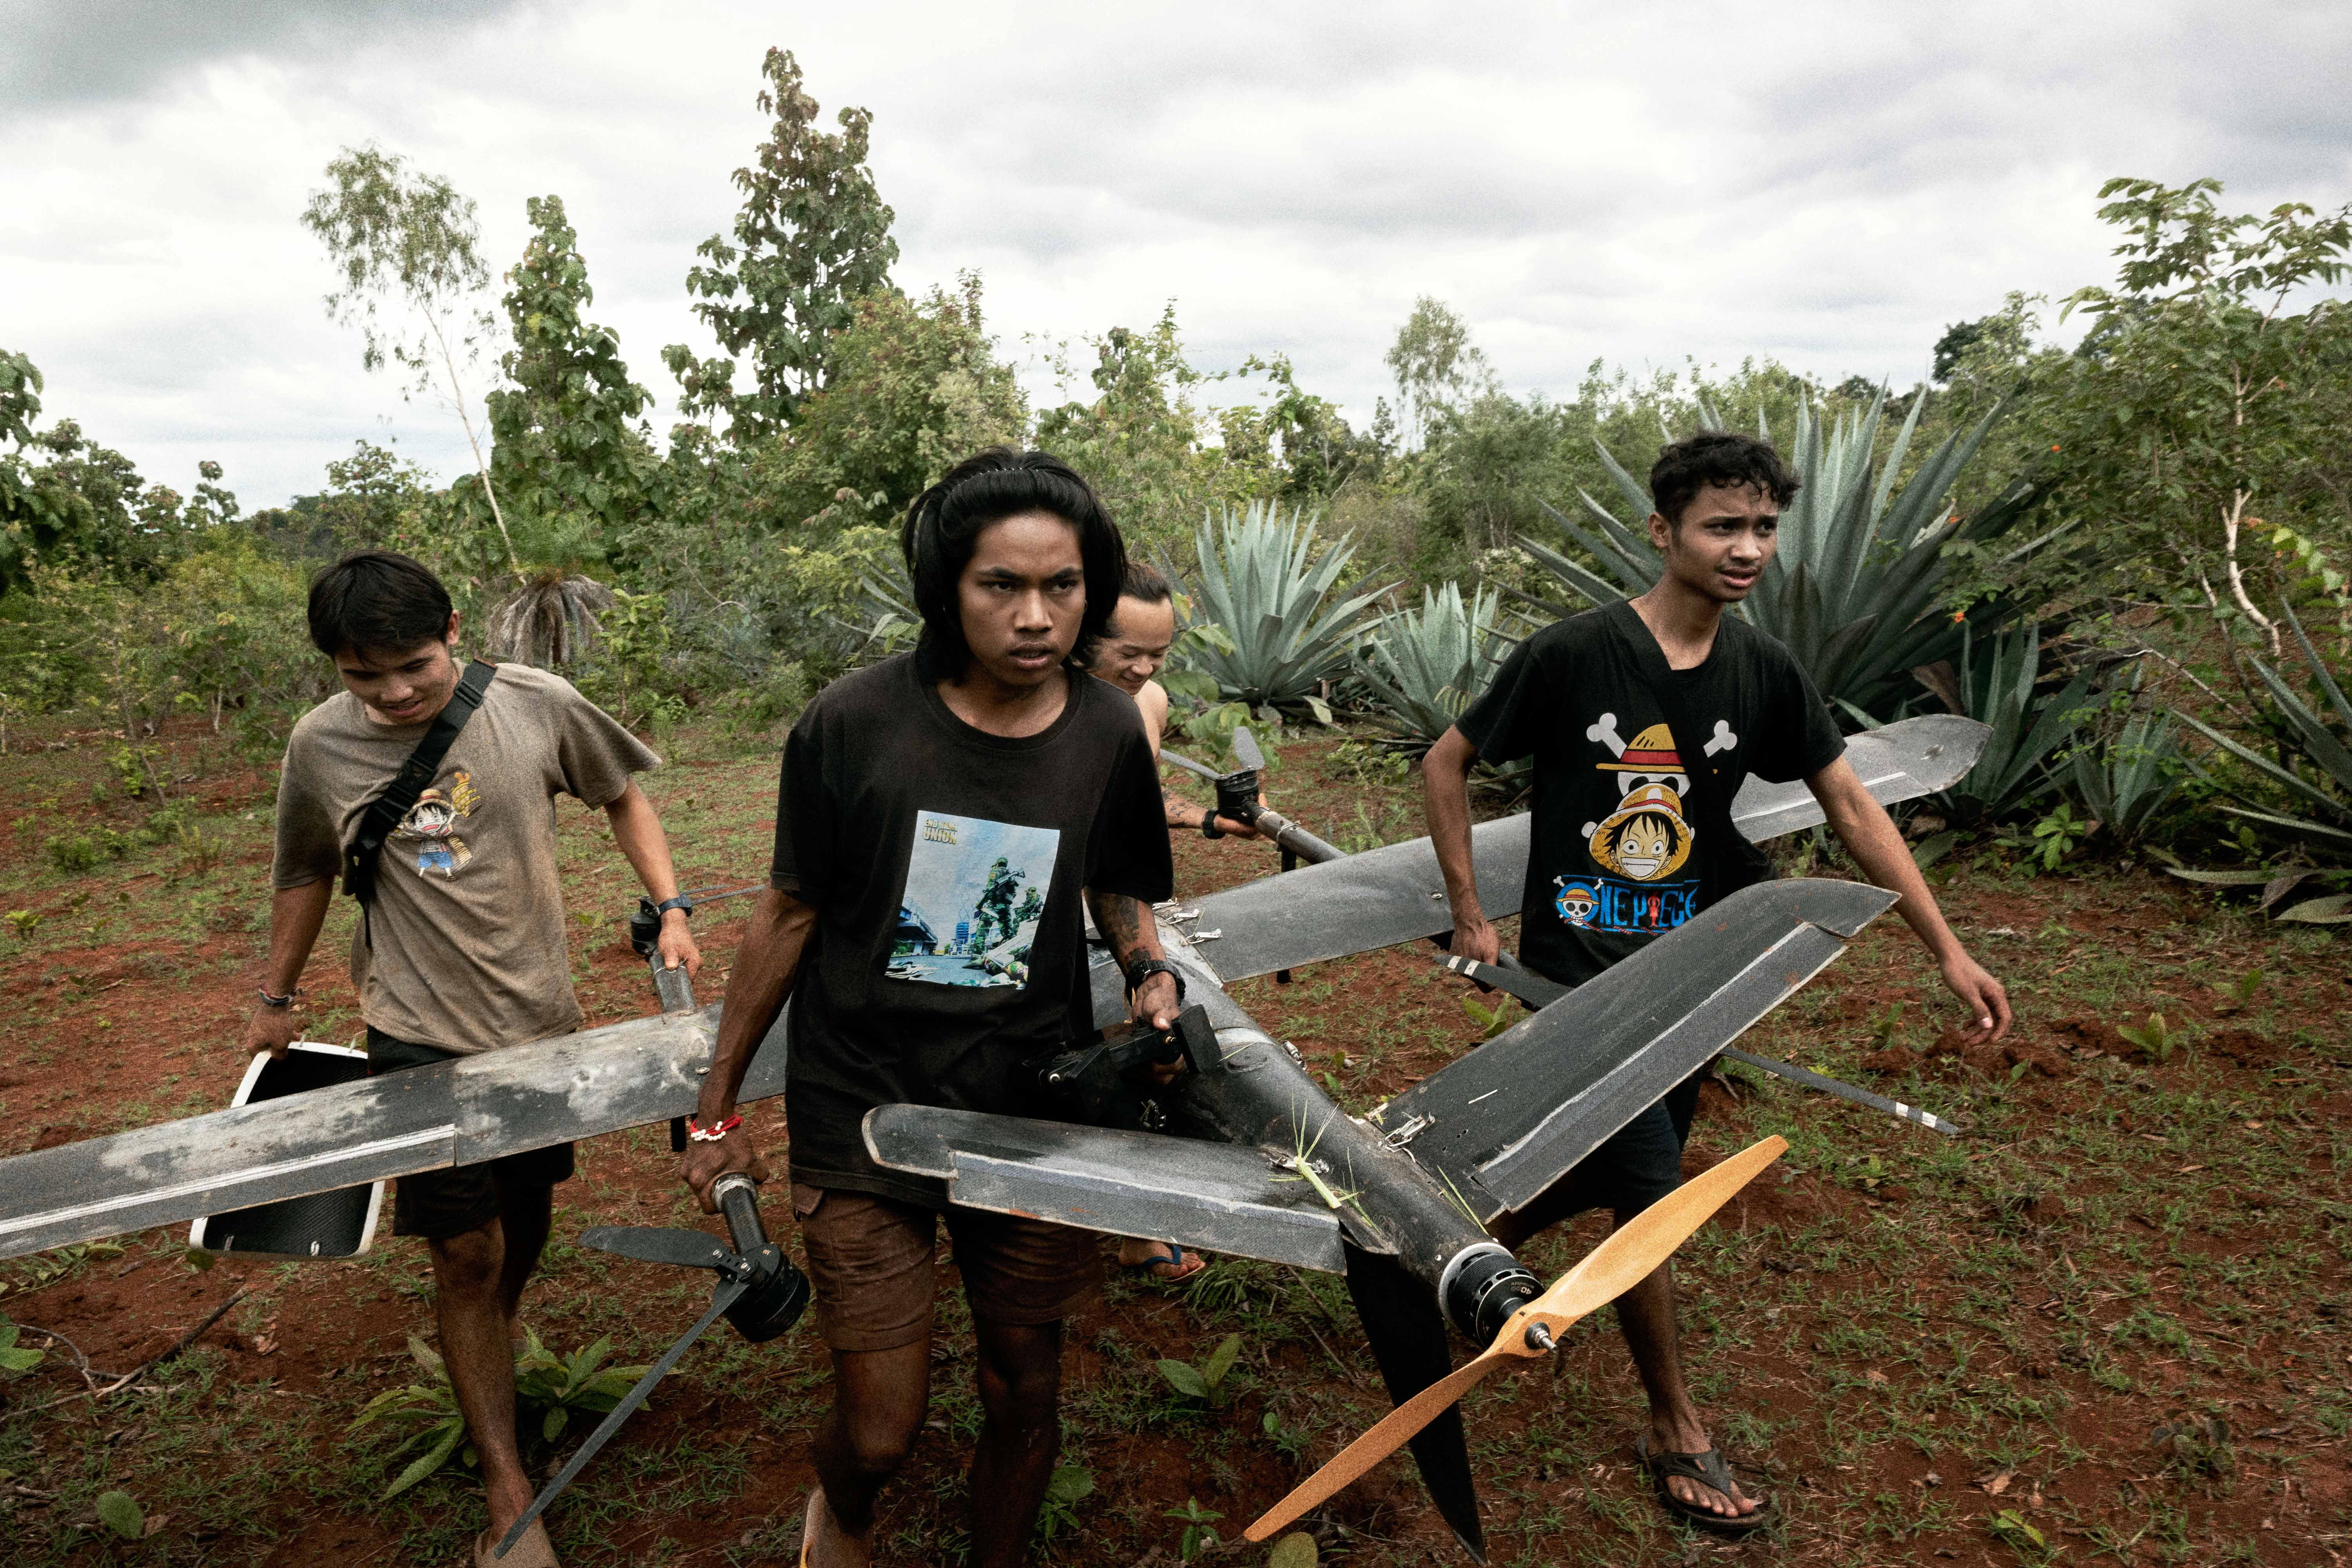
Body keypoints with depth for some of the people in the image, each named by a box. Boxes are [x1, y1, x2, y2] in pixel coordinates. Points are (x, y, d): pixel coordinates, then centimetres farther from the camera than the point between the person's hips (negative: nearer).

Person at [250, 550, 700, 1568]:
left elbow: (620, 794, 6)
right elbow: (304, 873, 11)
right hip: (420, 1036, -1)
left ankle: (491, 1369, 48)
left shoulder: (538, 706, -10)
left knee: (524, 1231, 17)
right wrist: (276, 998, 19)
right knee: (467, 1253, -1)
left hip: (539, 1023, 2)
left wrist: (670, 910, -4)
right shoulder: (320, 747, -7)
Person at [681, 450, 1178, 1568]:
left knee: (1024, 1395, 16)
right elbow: (789, 915, -3)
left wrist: (1150, 970, -11)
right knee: (880, 1432, 3)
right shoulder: (851, 724, -14)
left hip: (1036, 1117, 3)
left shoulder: (1109, 735, -6)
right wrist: (717, 1108, 3)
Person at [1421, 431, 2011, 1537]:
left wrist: (1948, 952, 0)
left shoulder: (1764, 674, -1)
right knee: (1648, 1188, -2)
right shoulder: (1573, 655, -16)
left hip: (1682, 963, 5)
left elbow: (1851, 806, 3)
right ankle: (1676, 1430, 19)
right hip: (1577, 963, -5)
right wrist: (1472, 920, -8)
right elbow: (1445, 764, -7)